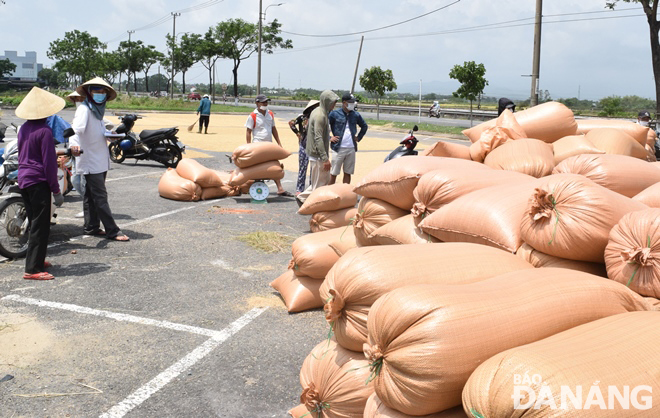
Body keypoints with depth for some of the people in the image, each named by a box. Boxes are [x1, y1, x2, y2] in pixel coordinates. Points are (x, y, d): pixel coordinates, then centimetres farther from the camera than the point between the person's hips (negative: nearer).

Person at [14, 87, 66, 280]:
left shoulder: (23, 129, 10)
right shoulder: (44, 131, -14)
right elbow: (49, 163, -15)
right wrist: (56, 190, -12)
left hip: (23, 180, 9)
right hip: (39, 182, -8)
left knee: (35, 223, 19)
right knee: (41, 226, -5)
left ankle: (36, 260, 29)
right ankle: (33, 269, -5)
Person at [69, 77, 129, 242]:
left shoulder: (98, 110, 15)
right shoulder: (84, 109, -13)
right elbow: (77, 127, -32)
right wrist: (74, 144, -50)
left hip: (100, 161, 9)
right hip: (90, 162, -9)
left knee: (91, 195, 16)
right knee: (100, 196, -7)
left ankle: (91, 227, 24)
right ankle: (112, 231, -6)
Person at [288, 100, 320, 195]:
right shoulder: (302, 117, -4)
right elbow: (291, 123, 1)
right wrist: (297, 133, 1)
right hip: (304, 146, -3)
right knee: (303, 168, 2)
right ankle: (299, 189, 10)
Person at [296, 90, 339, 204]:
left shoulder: (317, 112, 12)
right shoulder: (320, 115, -19)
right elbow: (318, 138, -24)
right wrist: (325, 158, -26)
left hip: (314, 153, 10)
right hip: (318, 156, -10)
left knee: (326, 179, 17)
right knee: (320, 183, -1)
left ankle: (303, 197, 21)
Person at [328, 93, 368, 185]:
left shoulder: (355, 115, 8)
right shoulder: (335, 114, -3)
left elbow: (364, 126, 24)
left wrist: (359, 137, 13)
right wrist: (329, 138, -6)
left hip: (351, 149, 4)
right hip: (338, 148, -4)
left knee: (348, 173, 9)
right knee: (333, 173, 2)